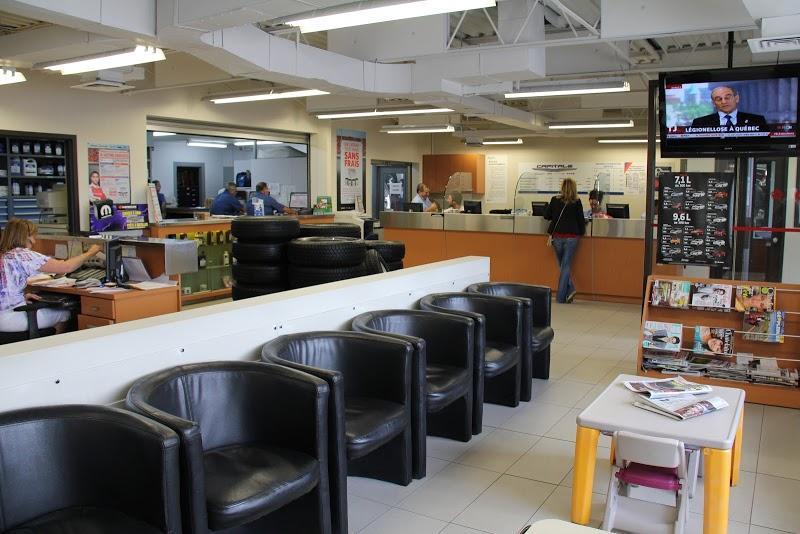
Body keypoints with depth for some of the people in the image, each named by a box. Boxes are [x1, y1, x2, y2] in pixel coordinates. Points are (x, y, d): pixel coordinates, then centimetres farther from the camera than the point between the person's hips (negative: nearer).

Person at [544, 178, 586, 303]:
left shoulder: (555, 200, -1)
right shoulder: (577, 202, -4)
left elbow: (546, 216, 7)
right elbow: (581, 220, -1)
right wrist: (581, 232, 16)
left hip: (557, 236, 1)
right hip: (571, 237, -1)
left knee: (562, 265, 15)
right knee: (566, 266, 4)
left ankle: (570, 289, 1)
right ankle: (561, 297, 3)